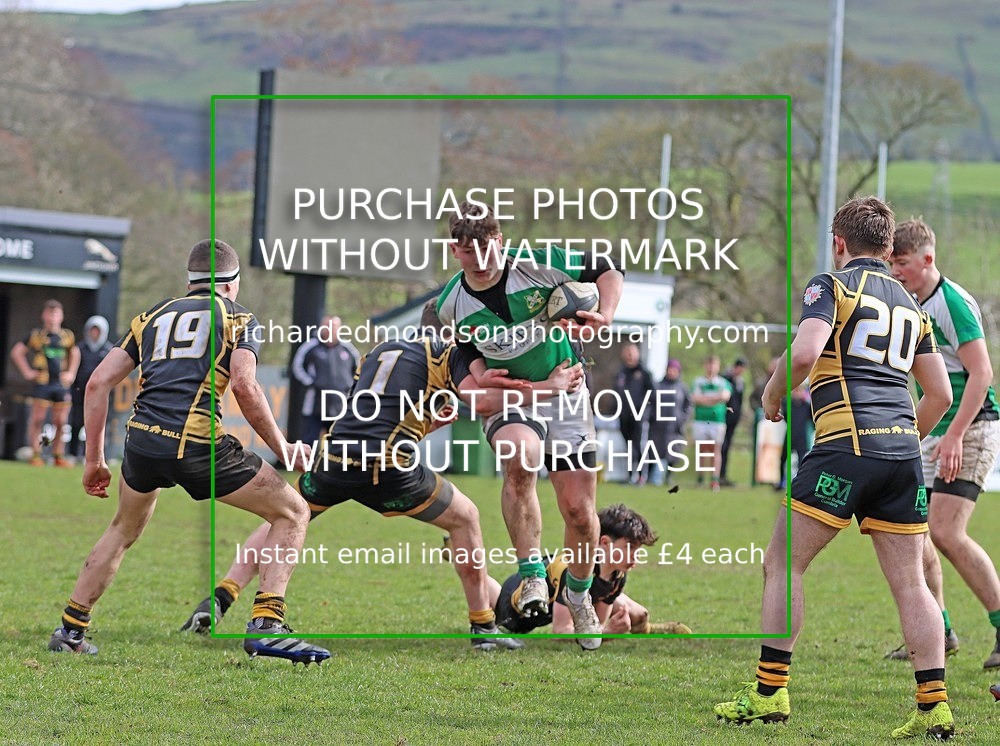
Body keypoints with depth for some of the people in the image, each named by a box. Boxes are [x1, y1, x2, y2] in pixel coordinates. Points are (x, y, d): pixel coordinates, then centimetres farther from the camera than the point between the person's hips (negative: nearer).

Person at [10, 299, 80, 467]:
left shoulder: (67, 336, 10)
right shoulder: (36, 335, 1)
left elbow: (75, 353, 29)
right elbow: (16, 352, 6)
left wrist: (71, 373, 16)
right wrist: (26, 371, 0)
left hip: (61, 384, 3)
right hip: (42, 383, -3)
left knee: (60, 422, 3)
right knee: (37, 420, -4)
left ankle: (59, 456, 9)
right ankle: (36, 455, -1)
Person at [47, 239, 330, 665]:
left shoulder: (154, 316, 25)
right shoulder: (237, 317, 12)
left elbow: (98, 382, 16)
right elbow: (245, 387, -6)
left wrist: (94, 459, 22)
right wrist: (282, 449, 4)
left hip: (142, 439, 5)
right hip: (197, 443, -5)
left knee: (124, 530, 33)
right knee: (292, 514, 10)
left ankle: (70, 630, 33)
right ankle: (266, 626, -6)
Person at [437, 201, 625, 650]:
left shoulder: (540, 264, -13)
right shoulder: (452, 305, -7)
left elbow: (607, 272, -2)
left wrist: (604, 316, -18)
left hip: (565, 396, 0)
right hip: (507, 403, 0)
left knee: (579, 510, -3)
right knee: (519, 457, -36)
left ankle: (579, 595, 26)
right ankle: (531, 575, -27)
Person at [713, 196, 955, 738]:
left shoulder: (832, 285, 3)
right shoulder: (909, 304, 21)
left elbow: (804, 352, -15)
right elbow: (940, 394, 21)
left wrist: (772, 396, 2)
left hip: (845, 445, -6)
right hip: (902, 450, 6)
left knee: (783, 565, 4)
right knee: (909, 583, 7)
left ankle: (770, 692, 1)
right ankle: (934, 708, 0)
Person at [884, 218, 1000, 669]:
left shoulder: (952, 302, -15)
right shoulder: (913, 305, 13)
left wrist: (954, 435, -26)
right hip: (934, 430, 10)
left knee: (946, 533, -18)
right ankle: (938, 631, 16)